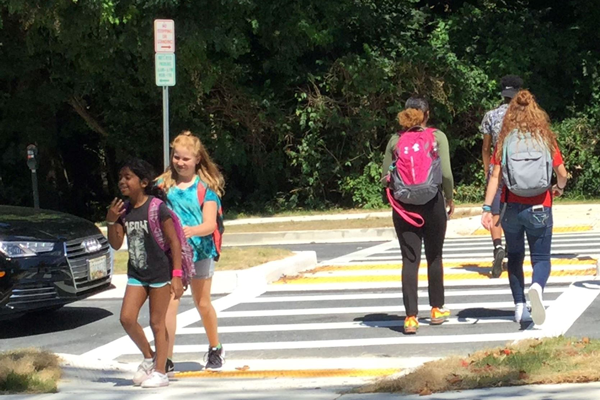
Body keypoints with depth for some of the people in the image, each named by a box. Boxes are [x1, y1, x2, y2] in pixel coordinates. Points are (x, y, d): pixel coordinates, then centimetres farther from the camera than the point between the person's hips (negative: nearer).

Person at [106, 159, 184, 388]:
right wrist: (111, 222, -13)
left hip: (159, 273, -6)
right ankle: (149, 357, 18)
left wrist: (176, 275, -17)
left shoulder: (156, 207, -15)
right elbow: (116, 245, 5)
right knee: (127, 318, -3)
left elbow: (174, 241, -13)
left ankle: (160, 371, 10)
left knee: (157, 323, 1)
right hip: (136, 274, 6)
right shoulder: (123, 210, 2)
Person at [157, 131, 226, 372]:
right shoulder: (163, 184, 3)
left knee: (203, 304, 15)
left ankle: (215, 349, 37)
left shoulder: (206, 187, -3)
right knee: (168, 304, -12)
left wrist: (193, 231, -32)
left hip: (199, 250, 0)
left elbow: (210, 224, -12)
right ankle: (166, 359, -14)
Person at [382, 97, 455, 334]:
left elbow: (386, 176, 3)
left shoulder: (395, 141, 3)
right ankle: (437, 309, 27)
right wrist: (450, 198, 6)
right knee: (434, 257, 16)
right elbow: (446, 173, -9)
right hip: (432, 204, -1)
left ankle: (411, 317, -8)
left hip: (403, 206, 1)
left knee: (410, 261, 0)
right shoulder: (437, 137, -3)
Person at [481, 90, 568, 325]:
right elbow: (562, 173, 5)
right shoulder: (546, 139, 1)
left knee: (515, 257, 18)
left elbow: (495, 176, -8)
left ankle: (520, 306, 13)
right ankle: (536, 286, -27)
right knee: (541, 259, 5)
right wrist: (559, 188, 27)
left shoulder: (505, 141, 0)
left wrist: (487, 209, -9)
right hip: (540, 209, -1)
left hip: (512, 207, 1)